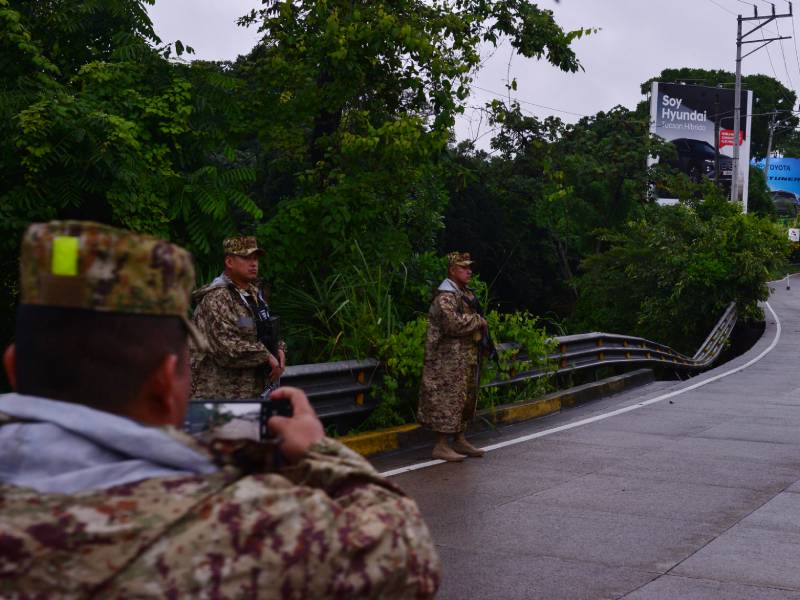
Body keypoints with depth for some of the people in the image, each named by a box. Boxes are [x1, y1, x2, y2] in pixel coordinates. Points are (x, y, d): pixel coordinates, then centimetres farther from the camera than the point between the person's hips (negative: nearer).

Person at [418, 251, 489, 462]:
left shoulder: (466, 293, 16)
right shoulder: (445, 296, -16)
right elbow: (453, 324, -27)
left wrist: (482, 327, 7)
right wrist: (478, 321, -14)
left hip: (467, 356, 10)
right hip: (449, 358, -10)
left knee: (466, 397, 14)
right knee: (448, 397, -8)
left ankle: (459, 440, 23)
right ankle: (441, 446, -4)